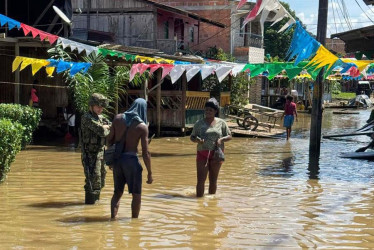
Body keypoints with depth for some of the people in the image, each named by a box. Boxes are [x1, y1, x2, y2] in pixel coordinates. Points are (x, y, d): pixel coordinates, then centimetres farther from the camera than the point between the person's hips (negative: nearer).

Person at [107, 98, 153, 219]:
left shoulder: (118, 118, 1)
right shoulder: (142, 126, -10)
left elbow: (110, 140, 5)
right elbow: (145, 153, -12)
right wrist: (150, 173, -5)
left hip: (117, 159, 5)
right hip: (131, 160, -4)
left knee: (117, 192, 17)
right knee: (136, 195, 10)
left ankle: (113, 218, 7)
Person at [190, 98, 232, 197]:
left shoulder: (221, 123, 5)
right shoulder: (199, 123, 4)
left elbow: (229, 136, 9)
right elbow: (192, 137, 9)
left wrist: (221, 139, -11)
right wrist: (196, 140, -14)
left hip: (216, 154, 1)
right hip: (202, 154, -1)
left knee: (213, 180, 8)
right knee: (201, 179, -9)